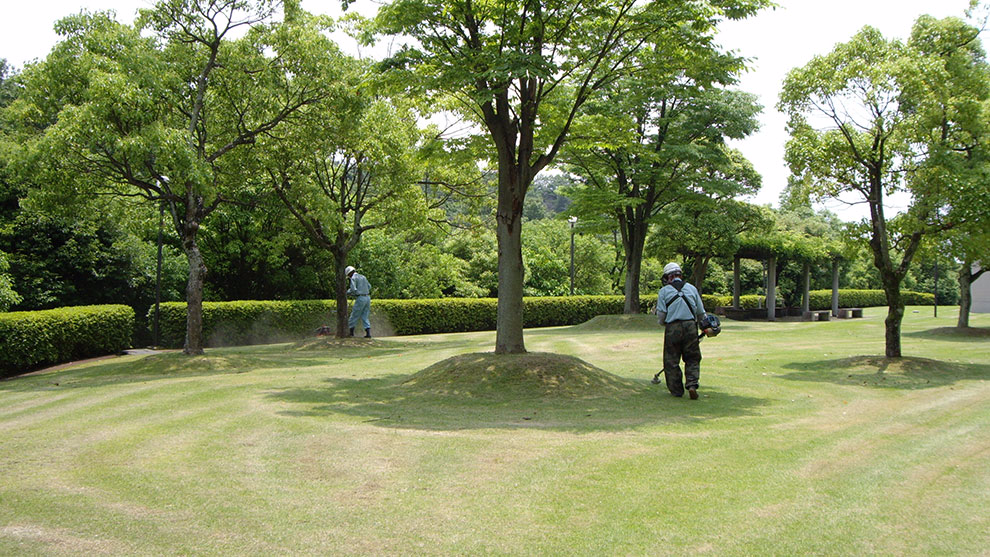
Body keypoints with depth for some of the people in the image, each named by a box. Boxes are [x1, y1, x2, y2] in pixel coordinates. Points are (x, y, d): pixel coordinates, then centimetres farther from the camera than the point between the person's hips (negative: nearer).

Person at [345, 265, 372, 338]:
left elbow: (353, 290, -17)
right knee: (364, 317, 8)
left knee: (354, 316, 6)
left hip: (360, 298, -7)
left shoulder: (353, 278, -6)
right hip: (367, 297, 7)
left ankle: (351, 332, 13)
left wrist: (347, 292, 1)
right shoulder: (363, 277, 17)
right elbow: (369, 286, 24)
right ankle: (368, 333, -4)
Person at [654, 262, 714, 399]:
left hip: (672, 328, -2)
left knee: (671, 361, 9)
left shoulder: (664, 291, 3)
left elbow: (661, 315, -2)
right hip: (691, 326, 2)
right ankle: (692, 384, -6)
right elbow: (701, 312, 14)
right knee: (692, 359, 11)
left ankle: (676, 390, 13)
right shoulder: (692, 288, 11)